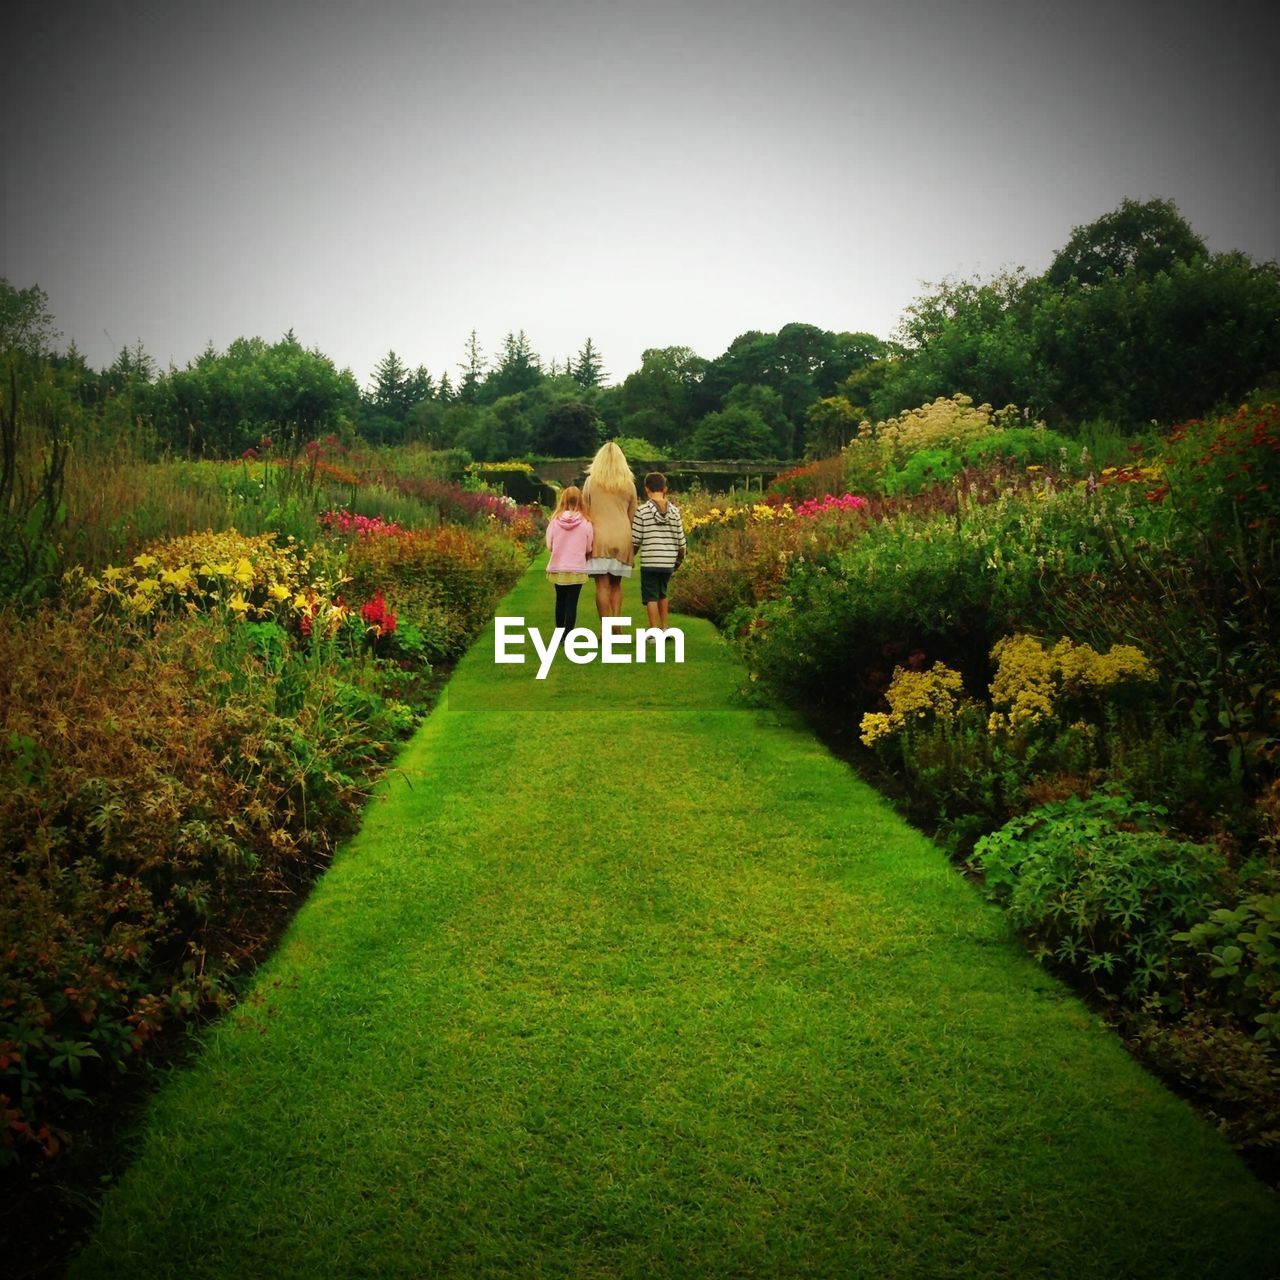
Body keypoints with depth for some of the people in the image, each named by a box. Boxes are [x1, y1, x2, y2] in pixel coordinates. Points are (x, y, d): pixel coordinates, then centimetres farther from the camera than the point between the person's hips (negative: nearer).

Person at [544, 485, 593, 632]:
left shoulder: (554, 521, -8)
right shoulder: (586, 523, -11)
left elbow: (549, 544, 0)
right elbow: (589, 548, -4)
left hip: (557, 569, 2)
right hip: (577, 569, -2)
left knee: (560, 601, 17)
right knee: (572, 602, 2)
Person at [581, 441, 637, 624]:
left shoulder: (592, 481, 2)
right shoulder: (629, 485, 7)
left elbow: (585, 512, 5)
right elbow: (632, 516, 13)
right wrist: (633, 548, 20)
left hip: (600, 537, -2)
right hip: (622, 538, 2)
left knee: (602, 585, -3)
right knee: (616, 584, 13)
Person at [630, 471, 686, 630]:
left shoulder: (642, 510, -8)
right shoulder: (674, 510, 2)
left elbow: (635, 540, -5)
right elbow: (680, 540, 5)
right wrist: (679, 559, 20)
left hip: (650, 561, -4)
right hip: (668, 562, 4)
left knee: (651, 597, 2)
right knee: (662, 593, 22)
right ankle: (664, 628, 25)